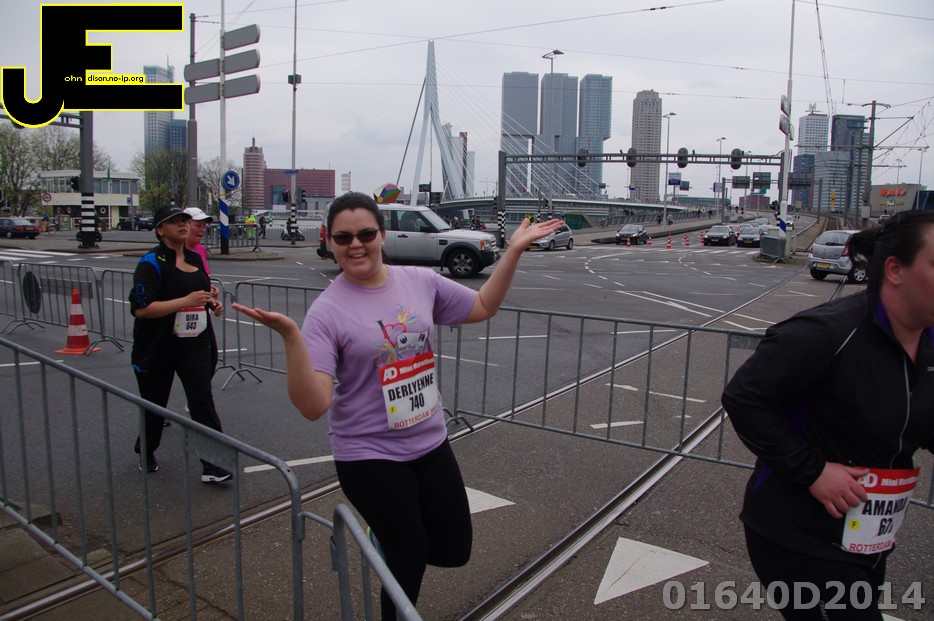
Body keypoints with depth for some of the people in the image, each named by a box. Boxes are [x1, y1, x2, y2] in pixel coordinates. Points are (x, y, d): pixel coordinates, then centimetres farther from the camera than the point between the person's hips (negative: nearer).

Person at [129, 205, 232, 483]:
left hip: (195, 343, 4)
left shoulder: (195, 258, 8)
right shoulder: (152, 263, -13)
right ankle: (146, 453, 40)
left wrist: (211, 302, 4)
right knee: (155, 403, 14)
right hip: (158, 346, -4)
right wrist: (186, 301, -27)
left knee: (202, 399, -7)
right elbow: (140, 308, -23)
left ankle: (212, 463, -5)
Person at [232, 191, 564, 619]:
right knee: (410, 564, 8)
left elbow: (483, 307, 13)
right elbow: (313, 406, -25)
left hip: (431, 444, 5)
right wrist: (290, 336, -37)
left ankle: (389, 536, 42)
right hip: (370, 457, -5)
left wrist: (513, 250, 5)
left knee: (454, 551, 14)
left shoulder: (421, 281, -3)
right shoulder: (327, 312, -17)